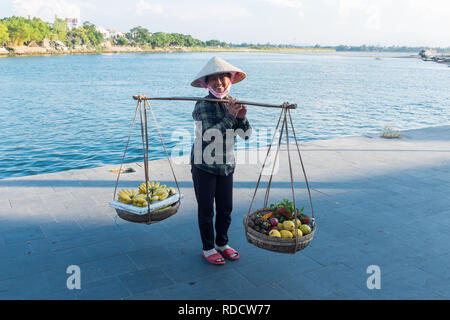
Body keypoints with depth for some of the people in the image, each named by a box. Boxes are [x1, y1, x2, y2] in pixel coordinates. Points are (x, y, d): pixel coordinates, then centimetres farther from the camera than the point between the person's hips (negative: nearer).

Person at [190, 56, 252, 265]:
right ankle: (208, 248, 22)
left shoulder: (233, 103, 4)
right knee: (206, 210, 5)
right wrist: (229, 117, -26)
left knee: (226, 208, 12)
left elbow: (246, 134, 3)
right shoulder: (202, 105, -14)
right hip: (204, 165, -5)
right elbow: (208, 135, -26)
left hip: (226, 165, 5)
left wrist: (241, 117, -16)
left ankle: (222, 244, 32)